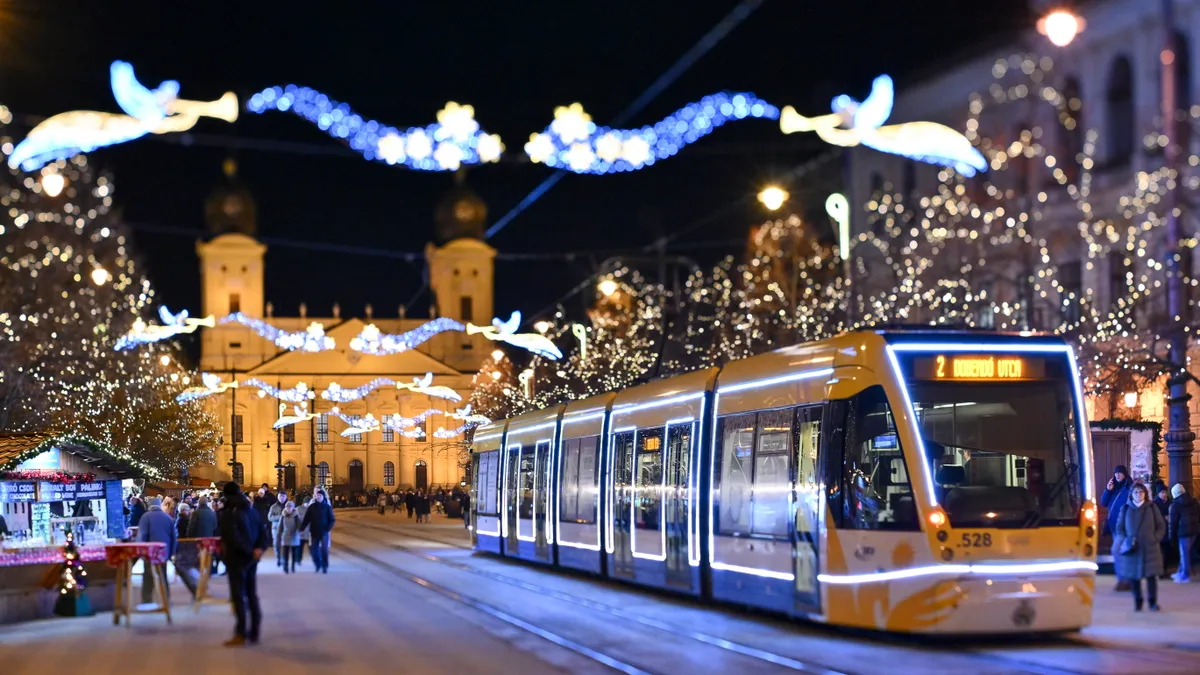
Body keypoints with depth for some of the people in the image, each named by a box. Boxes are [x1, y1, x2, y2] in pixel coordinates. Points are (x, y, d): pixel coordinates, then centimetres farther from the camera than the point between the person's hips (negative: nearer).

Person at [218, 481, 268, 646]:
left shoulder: (227, 514, -13)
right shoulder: (252, 511, 9)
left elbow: (232, 538, -23)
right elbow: (263, 533, 4)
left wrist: (249, 551, -14)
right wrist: (260, 548, -10)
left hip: (237, 558, -7)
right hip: (252, 558, 7)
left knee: (238, 596, -2)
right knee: (252, 595, 12)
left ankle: (241, 634, -2)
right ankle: (254, 633, 15)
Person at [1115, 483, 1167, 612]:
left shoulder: (1152, 508, 4)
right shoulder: (1125, 509, 4)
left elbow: (1161, 526, 7)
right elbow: (1119, 528, 8)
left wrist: (1155, 539, -5)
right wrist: (1126, 540, -5)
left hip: (1150, 548, 0)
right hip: (1131, 549, 1)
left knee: (1151, 575, -2)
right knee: (1133, 576, 1)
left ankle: (1153, 601, 9)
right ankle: (1138, 601, 15)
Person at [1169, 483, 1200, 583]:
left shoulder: (1175, 504, -8)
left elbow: (1173, 522, -6)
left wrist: (1172, 535, 0)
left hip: (1183, 531, -7)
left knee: (1184, 553, -2)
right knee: (1185, 552, 16)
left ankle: (1185, 576, 1)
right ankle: (1181, 572, 23)